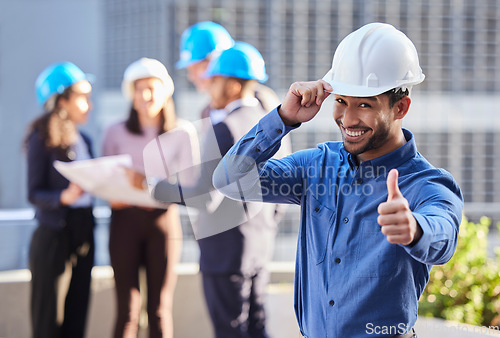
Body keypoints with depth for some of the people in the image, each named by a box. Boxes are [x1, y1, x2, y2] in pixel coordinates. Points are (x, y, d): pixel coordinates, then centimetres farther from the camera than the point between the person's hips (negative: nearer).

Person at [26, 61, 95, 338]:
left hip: (83, 234, 7)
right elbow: (35, 194, -11)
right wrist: (64, 197, -28)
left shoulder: (83, 140, 14)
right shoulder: (42, 139, -6)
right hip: (54, 235, -7)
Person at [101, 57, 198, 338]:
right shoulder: (116, 133, 7)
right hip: (126, 218, 1)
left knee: (160, 309, 0)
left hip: (163, 218, -1)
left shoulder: (182, 133, 3)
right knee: (127, 309, -3)